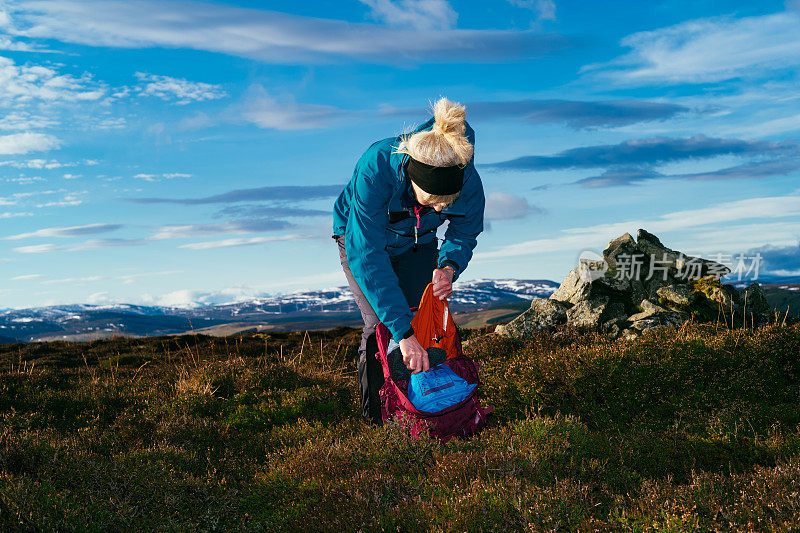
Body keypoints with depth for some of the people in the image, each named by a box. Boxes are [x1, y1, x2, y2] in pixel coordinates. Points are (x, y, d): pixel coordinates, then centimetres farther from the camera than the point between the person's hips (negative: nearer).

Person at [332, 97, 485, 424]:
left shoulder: (467, 177, -33)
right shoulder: (375, 170, -43)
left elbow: (465, 232, -11)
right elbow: (366, 255, -44)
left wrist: (449, 266, -34)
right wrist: (403, 332, -48)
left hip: (417, 243, 3)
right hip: (361, 236, -3)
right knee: (381, 323, -16)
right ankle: (375, 417, 1)